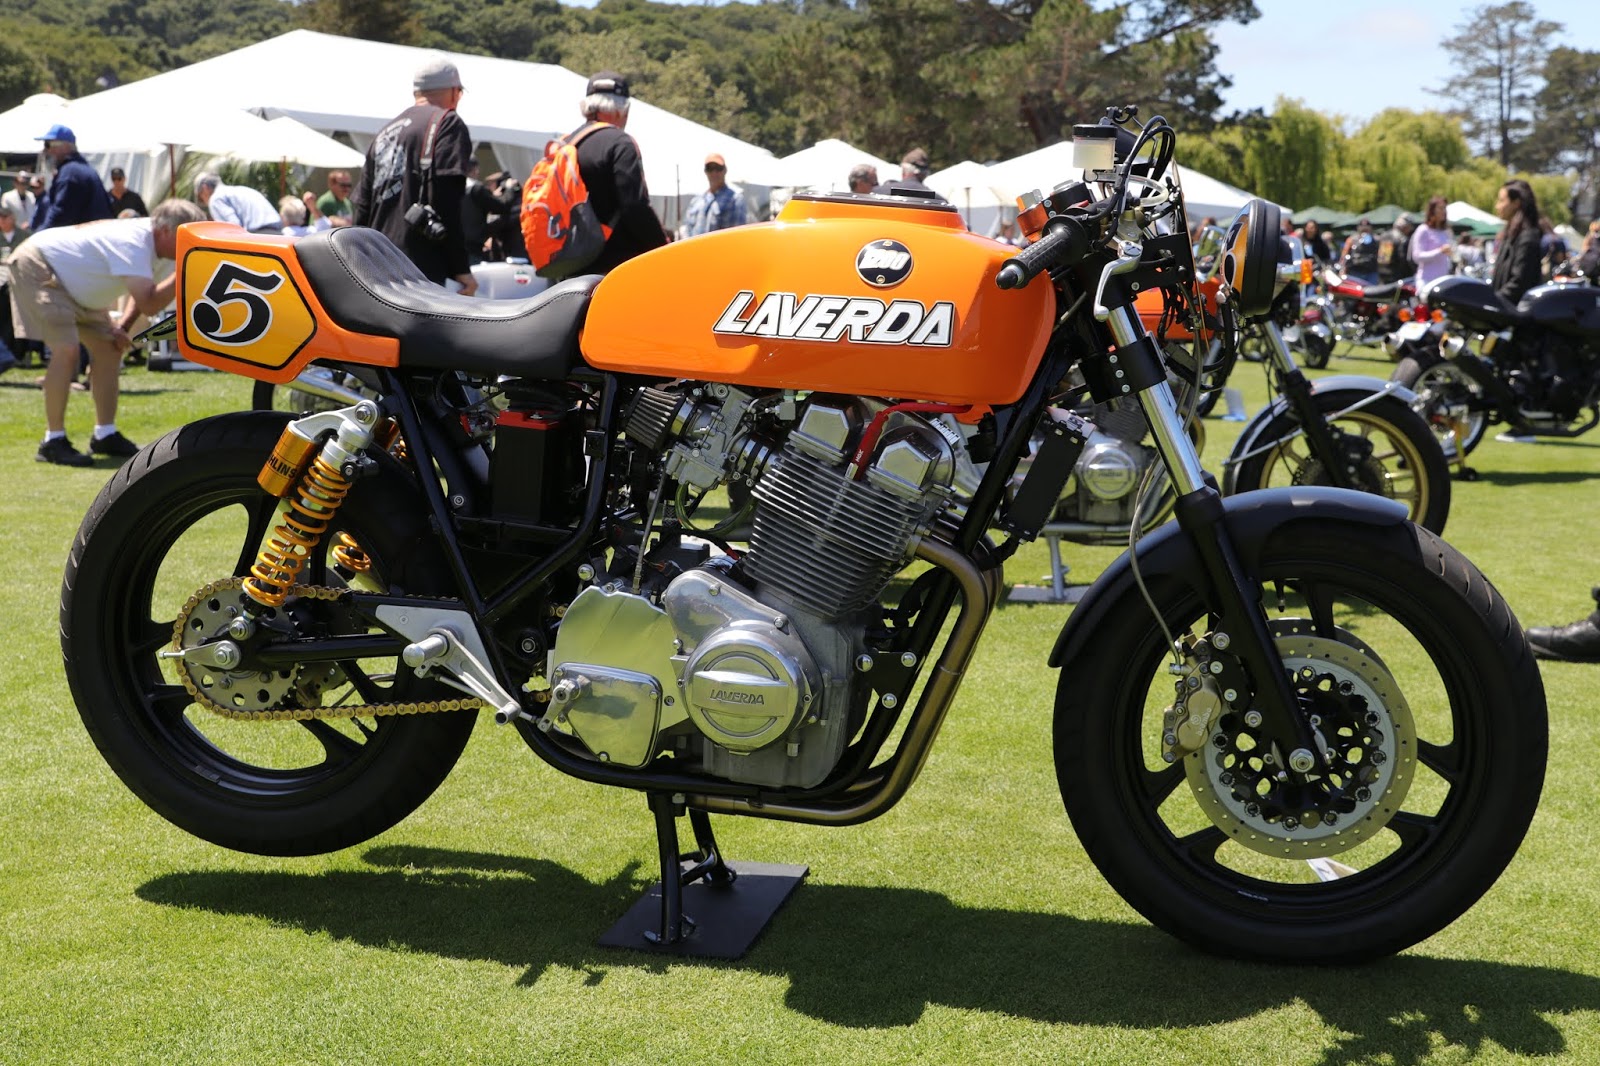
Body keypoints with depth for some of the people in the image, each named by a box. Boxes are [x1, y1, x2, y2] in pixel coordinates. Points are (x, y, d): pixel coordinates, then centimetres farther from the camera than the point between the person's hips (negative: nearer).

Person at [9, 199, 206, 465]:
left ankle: (105, 435, 13)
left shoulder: (148, 241, -5)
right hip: (37, 266, -10)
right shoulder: (133, 243, -33)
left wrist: (121, 325, -8)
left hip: (73, 282, 10)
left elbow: (145, 295, 7)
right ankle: (53, 442, -15)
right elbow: (148, 304, -42)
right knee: (66, 350, -22)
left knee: (109, 349, 6)